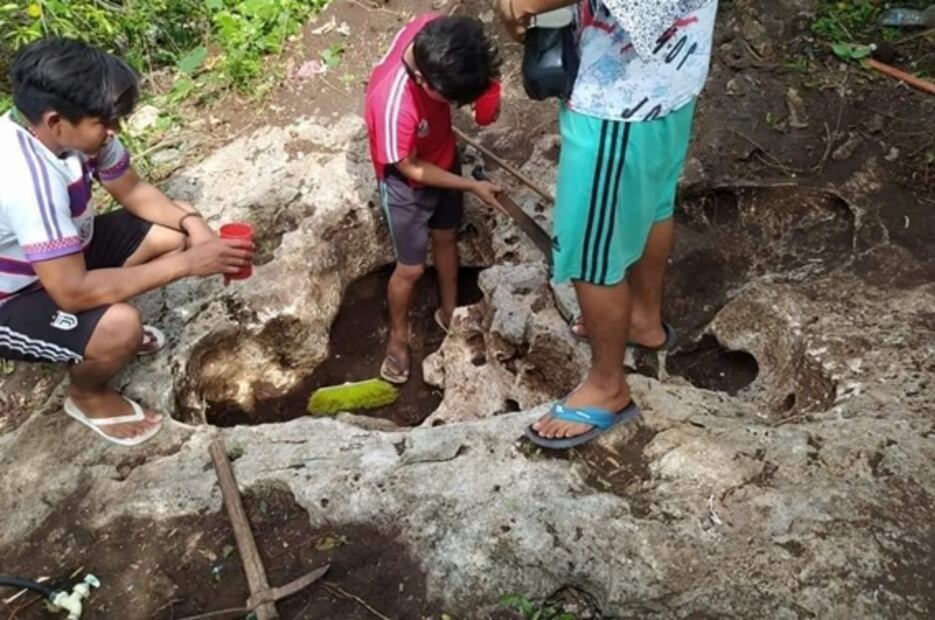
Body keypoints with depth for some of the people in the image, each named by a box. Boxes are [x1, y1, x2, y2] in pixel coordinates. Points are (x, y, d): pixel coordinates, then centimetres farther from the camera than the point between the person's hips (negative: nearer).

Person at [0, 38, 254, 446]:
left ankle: (107, 331, 18)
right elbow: (73, 292, -38)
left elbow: (132, 189, 0)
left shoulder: (73, 128, -16)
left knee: (172, 236, -4)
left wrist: (193, 223, -19)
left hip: (60, 256, 8)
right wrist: (186, 263, -35)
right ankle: (87, 396, 4)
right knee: (120, 328, -32)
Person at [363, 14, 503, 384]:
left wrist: (479, 84, -11)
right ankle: (398, 337, 37)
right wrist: (472, 186, -17)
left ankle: (449, 312, 48)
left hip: (443, 156, 7)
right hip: (407, 184, -6)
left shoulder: (433, 31, -26)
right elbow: (411, 168, -23)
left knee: (446, 238, 24)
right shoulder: (393, 105, -41)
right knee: (411, 268, 9)